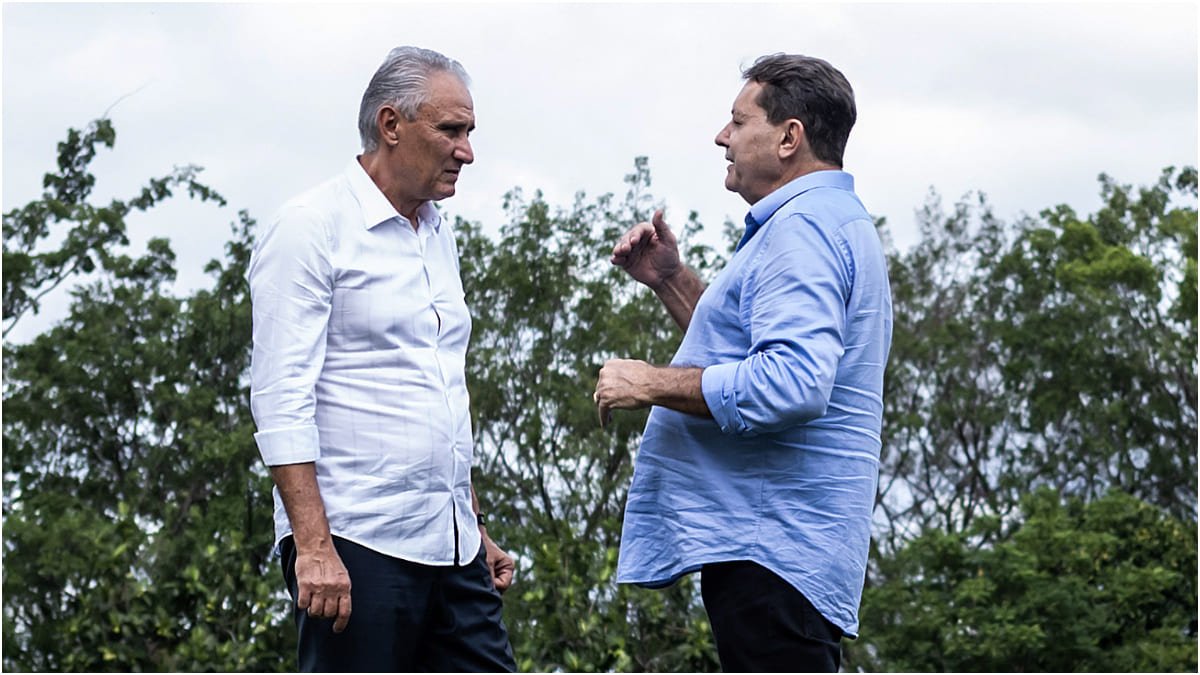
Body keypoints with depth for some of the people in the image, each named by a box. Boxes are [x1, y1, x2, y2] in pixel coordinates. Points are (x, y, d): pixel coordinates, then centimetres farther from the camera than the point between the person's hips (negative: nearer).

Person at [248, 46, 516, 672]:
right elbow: (281, 401, -15)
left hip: (449, 545, 8)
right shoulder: (310, 227, -7)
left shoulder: (437, 235, 18)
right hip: (355, 546, -8)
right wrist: (313, 546, -22)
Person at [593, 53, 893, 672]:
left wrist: (651, 384, -18)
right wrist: (670, 280, 21)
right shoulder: (836, 222, 23)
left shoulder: (801, 228, -14)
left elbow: (791, 382, -28)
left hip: (769, 545, -12)